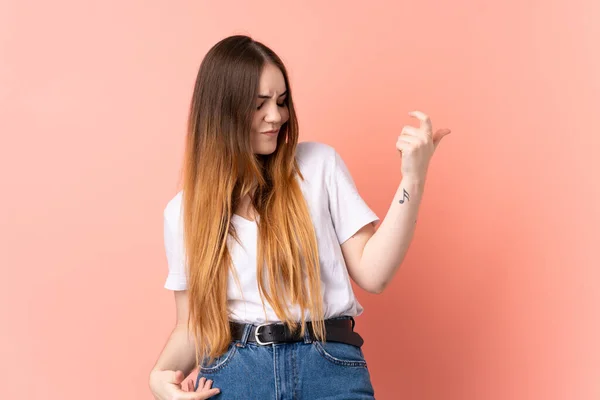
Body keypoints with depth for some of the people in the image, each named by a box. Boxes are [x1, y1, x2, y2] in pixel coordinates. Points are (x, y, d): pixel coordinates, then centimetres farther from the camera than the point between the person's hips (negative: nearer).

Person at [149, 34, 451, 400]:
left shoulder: (320, 164, 3)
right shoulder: (185, 211, 5)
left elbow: (372, 273, -2)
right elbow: (192, 326, 11)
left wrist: (413, 179, -8)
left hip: (332, 369, 0)